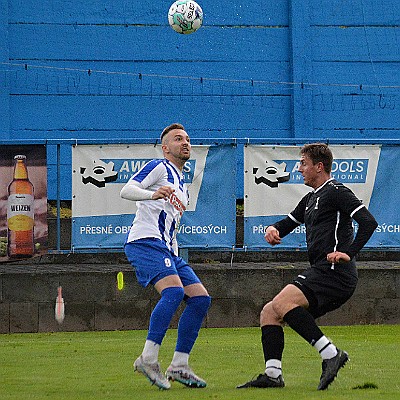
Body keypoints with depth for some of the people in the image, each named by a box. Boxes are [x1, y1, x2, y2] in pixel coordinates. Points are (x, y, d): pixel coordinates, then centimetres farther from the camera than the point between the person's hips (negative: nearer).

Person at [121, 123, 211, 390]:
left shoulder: (182, 186, 29)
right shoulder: (159, 168, 1)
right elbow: (127, 190, -15)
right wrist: (153, 194, -33)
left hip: (167, 249, 9)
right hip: (145, 241, -9)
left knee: (201, 298, 0)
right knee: (174, 291, -28)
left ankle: (179, 367, 1)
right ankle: (148, 359, -27)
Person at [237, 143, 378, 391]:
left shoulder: (336, 192, -6)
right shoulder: (311, 199, 23)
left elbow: (369, 222, -16)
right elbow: (288, 223, 33)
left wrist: (349, 253, -23)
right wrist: (274, 229, 9)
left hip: (334, 272, -10)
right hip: (320, 274, 10)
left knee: (281, 303, -24)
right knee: (269, 313, 6)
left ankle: (331, 354, -24)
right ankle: (273, 375, -3)